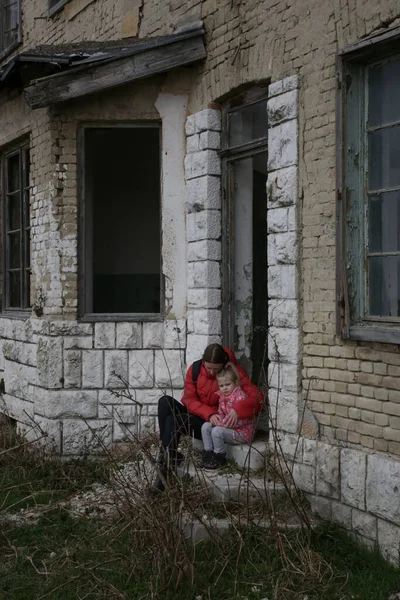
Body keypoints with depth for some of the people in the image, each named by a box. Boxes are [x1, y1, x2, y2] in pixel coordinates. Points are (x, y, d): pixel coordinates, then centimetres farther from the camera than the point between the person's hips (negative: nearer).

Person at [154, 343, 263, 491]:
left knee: (173, 420, -27)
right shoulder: (195, 369, -4)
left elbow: (257, 397, -20)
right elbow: (189, 399, -8)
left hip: (213, 423, -4)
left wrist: (237, 410, -39)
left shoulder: (234, 372, -13)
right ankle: (167, 454, -26)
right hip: (195, 414, 5)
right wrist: (209, 413, -26)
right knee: (165, 401, -22)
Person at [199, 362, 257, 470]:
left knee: (217, 431, -26)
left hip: (242, 432, -9)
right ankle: (208, 454, 2)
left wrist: (223, 423, -24)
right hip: (228, 426, 9)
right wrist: (218, 418, -4)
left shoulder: (240, 396, -20)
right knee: (205, 426, -1)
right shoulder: (222, 396, 8)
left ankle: (219, 458, -6)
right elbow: (221, 412, 20)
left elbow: (242, 419, -26)